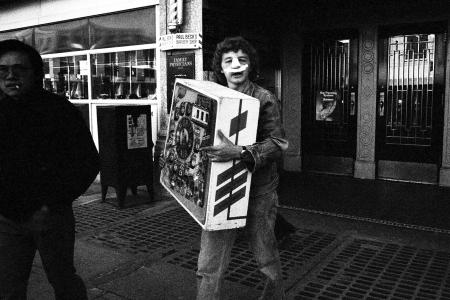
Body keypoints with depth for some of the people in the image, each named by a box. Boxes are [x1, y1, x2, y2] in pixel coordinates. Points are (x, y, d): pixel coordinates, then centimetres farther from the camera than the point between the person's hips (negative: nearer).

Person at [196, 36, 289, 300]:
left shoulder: (265, 99, -7)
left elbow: (277, 144, -18)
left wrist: (239, 152, -31)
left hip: (258, 191, -3)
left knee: (267, 256, 17)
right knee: (210, 265, 3)